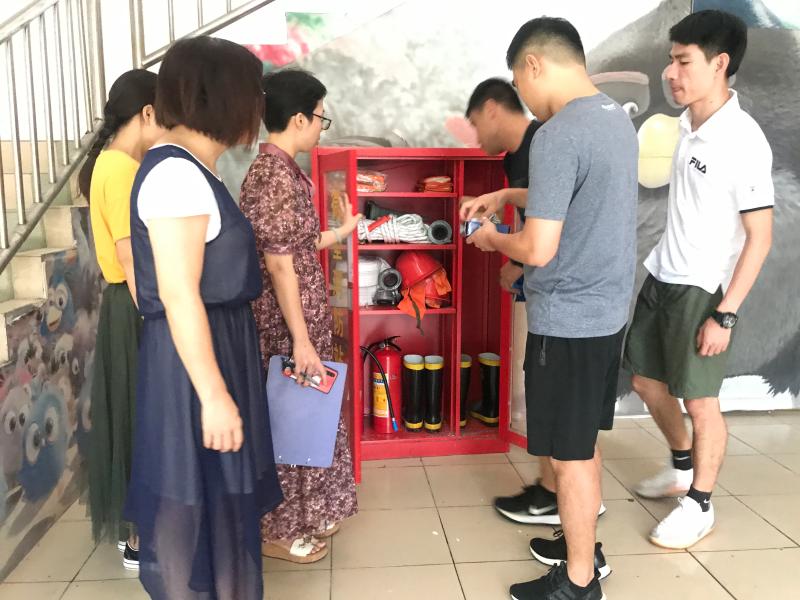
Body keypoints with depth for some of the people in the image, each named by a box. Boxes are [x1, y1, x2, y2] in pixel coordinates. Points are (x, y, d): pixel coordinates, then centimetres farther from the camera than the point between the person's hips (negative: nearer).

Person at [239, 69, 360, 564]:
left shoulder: (283, 169, 10)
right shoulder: (274, 174, -20)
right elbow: (278, 264, -22)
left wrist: (344, 231, 28)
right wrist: (301, 339, -21)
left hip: (300, 314, 10)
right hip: (287, 322, -10)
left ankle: (306, 515, 36)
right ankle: (280, 532, 22)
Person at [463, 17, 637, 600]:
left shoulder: (557, 135, -21)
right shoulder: (618, 118, 8)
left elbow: (539, 250, -23)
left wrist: (493, 238, -3)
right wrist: (506, 197, 20)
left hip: (568, 321, -9)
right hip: (608, 311, 9)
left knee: (569, 455, 5)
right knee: (584, 441, 22)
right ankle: (583, 542, 39)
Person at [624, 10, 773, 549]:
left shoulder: (744, 141, -17)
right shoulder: (689, 125, 6)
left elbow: (760, 237, -16)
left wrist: (725, 314, -17)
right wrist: (664, 272, 17)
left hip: (703, 291, -8)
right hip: (661, 279, 8)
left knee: (700, 401, 5)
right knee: (648, 383, 18)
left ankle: (700, 506, 25)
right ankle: (683, 469, 41)